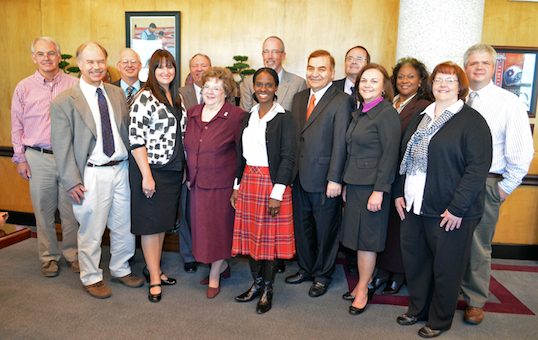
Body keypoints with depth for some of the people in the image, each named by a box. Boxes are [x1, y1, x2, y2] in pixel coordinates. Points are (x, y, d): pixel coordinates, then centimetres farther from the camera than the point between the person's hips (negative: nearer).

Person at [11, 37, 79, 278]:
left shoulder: (73, 85, 2)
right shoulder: (24, 88, 5)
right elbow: (17, 126, 8)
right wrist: (20, 158, 4)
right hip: (38, 158, 1)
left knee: (71, 210, 6)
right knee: (43, 211, 9)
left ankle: (73, 254, 23)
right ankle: (49, 257, 25)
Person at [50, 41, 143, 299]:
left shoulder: (117, 94, 10)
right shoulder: (64, 102, -4)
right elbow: (61, 147, -6)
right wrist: (72, 182, -11)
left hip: (122, 169, 5)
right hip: (92, 175, -4)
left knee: (125, 226, 14)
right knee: (91, 231, 7)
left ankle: (120, 270, 36)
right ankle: (91, 278, 29)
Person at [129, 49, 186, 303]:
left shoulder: (176, 97, 11)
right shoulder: (145, 97, -12)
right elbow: (136, 139, -17)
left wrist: (183, 168, 13)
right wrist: (146, 175, -20)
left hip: (173, 169, 7)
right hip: (150, 168, -7)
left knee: (164, 221, 15)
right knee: (151, 223, 3)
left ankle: (153, 267, 32)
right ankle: (154, 278, 16)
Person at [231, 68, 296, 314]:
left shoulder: (284, 118, -6)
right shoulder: (248, 117, 12)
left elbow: (288, 157, -11)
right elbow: (241, 154, 14)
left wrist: (277, 193, -16)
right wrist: (237, 185, 8)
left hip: (272, 182, -5)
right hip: (248, 181, 5)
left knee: (271, 236, 3)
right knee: (250, 235, 10)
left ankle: (267, 290, 19)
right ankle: (257, 283, 28)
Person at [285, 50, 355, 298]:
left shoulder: (342, 101, -8)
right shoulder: (299, 98, 12)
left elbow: (340, 143, -14)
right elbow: (295, 136, 12)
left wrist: (335, 179, -17)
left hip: (323, 178, -6)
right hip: (299, 175, 6)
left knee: (325, 228, 9)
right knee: (302, 226, 17)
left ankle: (322, 275, 28)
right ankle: (306, 268, 37)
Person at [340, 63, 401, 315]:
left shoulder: (387, 113, -12)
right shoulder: (359, 113, 13)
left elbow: (390, 154, -16)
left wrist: (379, 190, -19)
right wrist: (346, 184, 14)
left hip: (372, 186, -8)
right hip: (355, 185, 8)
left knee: (366, 239, 3)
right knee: (357, 236, 14)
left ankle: (362, 291, 18)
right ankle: (363, 282, 30)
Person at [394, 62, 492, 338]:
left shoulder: (472, 121, -7)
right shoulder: (419, 118, 13)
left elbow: (478, 167, -14)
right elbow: (404, 157, 16)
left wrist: (457, 207, -18)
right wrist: (399, 193, 9)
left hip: (450, 211, -6)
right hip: (413, 206, 6)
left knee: (446, 266, 9)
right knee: (414, 259, 15)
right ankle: (418, 309, 37)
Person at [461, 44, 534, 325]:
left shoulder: (509, 102, -2)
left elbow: (522, 151, -4)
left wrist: (506, 187, -6)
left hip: (485, 185, -2)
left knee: (478, 247, 8)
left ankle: (475, 302, 27)